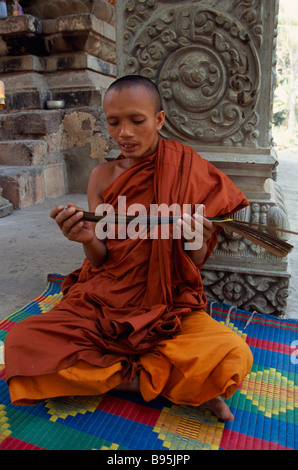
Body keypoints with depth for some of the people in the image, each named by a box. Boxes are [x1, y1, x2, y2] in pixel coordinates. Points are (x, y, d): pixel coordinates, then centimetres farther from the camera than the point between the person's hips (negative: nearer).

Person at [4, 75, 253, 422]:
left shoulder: (188, 174, -3)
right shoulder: (103, 176, 2)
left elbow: (193, 268, 0)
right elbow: (101, 260, 1)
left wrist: (197, 244, -23)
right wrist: (87, 239, -21)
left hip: (168, 305, -2)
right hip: (104, 300, 3)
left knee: (233, 357, -27)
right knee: (22, 342, -19)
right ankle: (181, 385, -11)